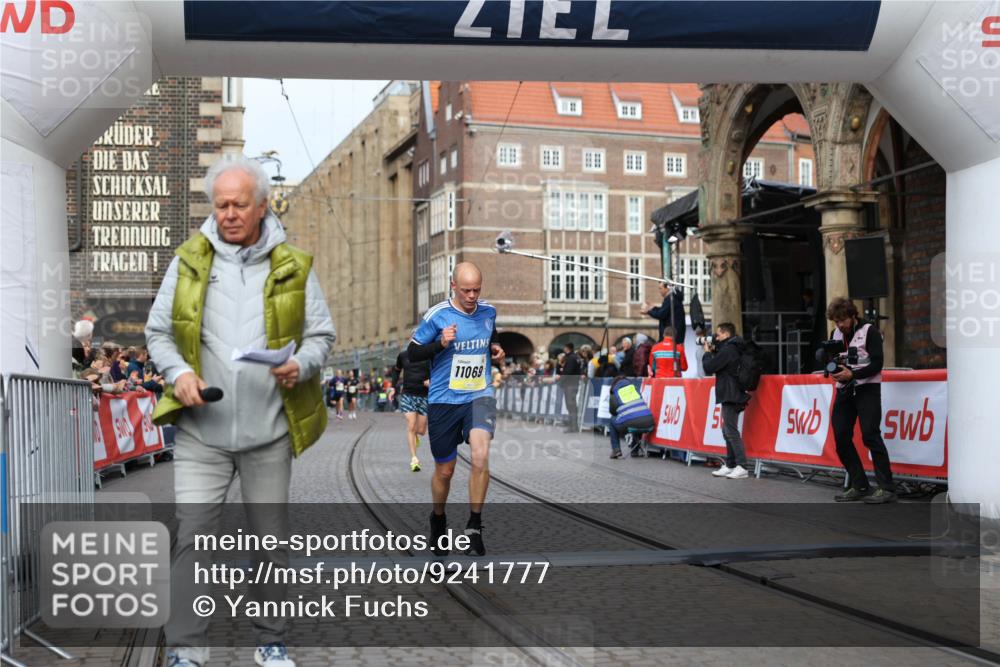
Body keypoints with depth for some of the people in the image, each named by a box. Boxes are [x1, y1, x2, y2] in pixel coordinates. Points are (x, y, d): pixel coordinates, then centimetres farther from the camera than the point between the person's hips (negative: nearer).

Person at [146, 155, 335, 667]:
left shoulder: (293, 267, 2)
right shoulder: (188, 261, 4)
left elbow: (322, 334, 6)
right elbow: (158, 331, 8)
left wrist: (301, 365, -15)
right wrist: (178, 372, -11)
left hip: (268, 432, 0)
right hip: (201, 430, 0)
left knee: (271, 538, 10)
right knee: (191, 535, -4)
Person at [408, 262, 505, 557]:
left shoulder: (488, 311, 3)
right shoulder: (436, 315, -9)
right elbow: (412, 353, -3)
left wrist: (496, 350, 3)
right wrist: (441, 343, -19)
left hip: (480, 395, 1)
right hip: (444, 400, -1)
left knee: (480, 455, -24)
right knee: (444, 470, 9)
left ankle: (474, 527, -10)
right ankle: (438, 521, 39)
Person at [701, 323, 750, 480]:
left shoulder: (727, 350, -15)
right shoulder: (734, 349, 16)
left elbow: (709, 368, -14)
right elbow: (720, 364, 22)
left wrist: (707, 353, 2)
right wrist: (713, 352, 11)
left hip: (730, 396, -10)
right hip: (731, 396, 10)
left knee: (731, 431, -10)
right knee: (728, 431, 14)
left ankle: (742, 467, -13)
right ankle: (730, 466, 18)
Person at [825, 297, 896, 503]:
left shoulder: (869, 331, -6)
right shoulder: (835, 334, 13)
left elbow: (876, 364, -12)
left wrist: (852, 374, -23)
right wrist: (833, 369, -8)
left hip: (867, 388, -6)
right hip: (844, 389, 6)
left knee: (870, 436, -13)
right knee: (841, 437, 0)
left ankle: (887, 488, -9)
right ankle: (860, 486, 8)